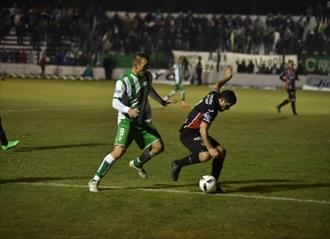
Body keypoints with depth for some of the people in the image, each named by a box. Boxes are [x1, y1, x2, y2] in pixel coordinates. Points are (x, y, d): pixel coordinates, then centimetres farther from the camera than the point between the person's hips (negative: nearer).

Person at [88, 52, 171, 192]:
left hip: (143, 120, 7)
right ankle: (95, 181, -15)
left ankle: (137, 164, 29)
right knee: (120, 150, -25)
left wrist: (161, 101, 40)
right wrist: (128, 110, -38)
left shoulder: (147, 76, 4)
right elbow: (115, 102, -20)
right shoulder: (123, 81, -18)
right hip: (127, 120, -7)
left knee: (158, 146, -2)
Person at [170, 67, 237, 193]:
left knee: (221, 151, 0)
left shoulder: (214, 95, 4)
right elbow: (203, 130, -29)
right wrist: (210, 148, -28)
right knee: (205, 155, -33)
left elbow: (216, 86, 30)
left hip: (196, 132, 11)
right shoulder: (211, 109, -24)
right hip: (188, 133, -10)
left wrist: (226, 78, 43)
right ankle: (178, 164, -12)